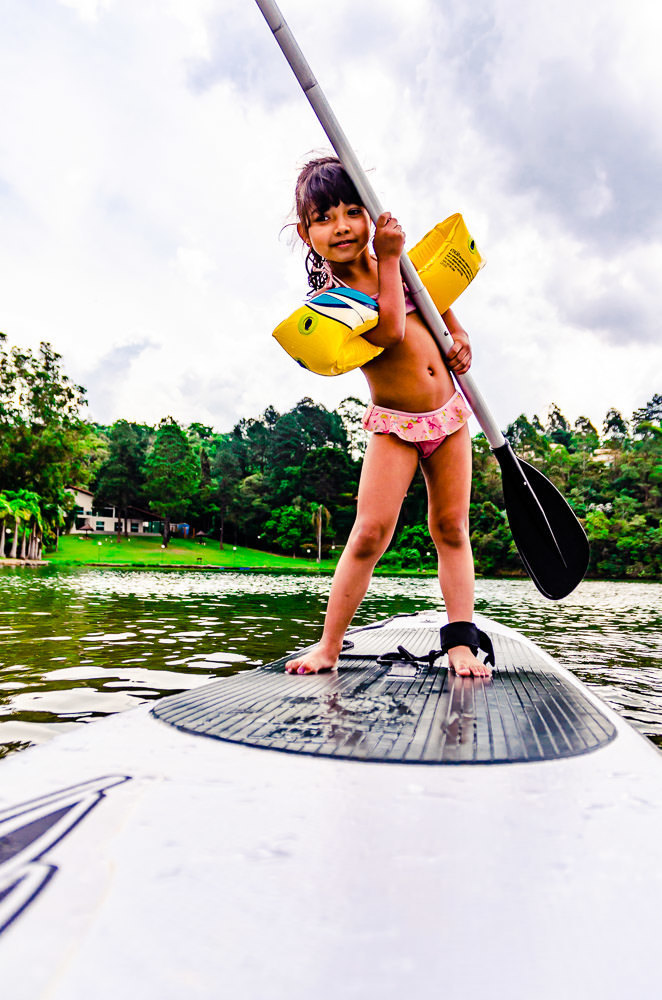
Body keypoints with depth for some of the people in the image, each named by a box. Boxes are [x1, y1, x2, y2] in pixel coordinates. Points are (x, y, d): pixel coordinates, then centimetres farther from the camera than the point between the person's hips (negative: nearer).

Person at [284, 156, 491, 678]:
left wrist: (457, 332, 10)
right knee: (370, 533, -14)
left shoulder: (393, 261, 6)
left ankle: (462, 642, 8)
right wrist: (390, 259, -19)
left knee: (451, 528, 3)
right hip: (394, 425, -5)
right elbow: (389, 330, -27)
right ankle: (329, 645, -1)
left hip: (448, 415, 5)